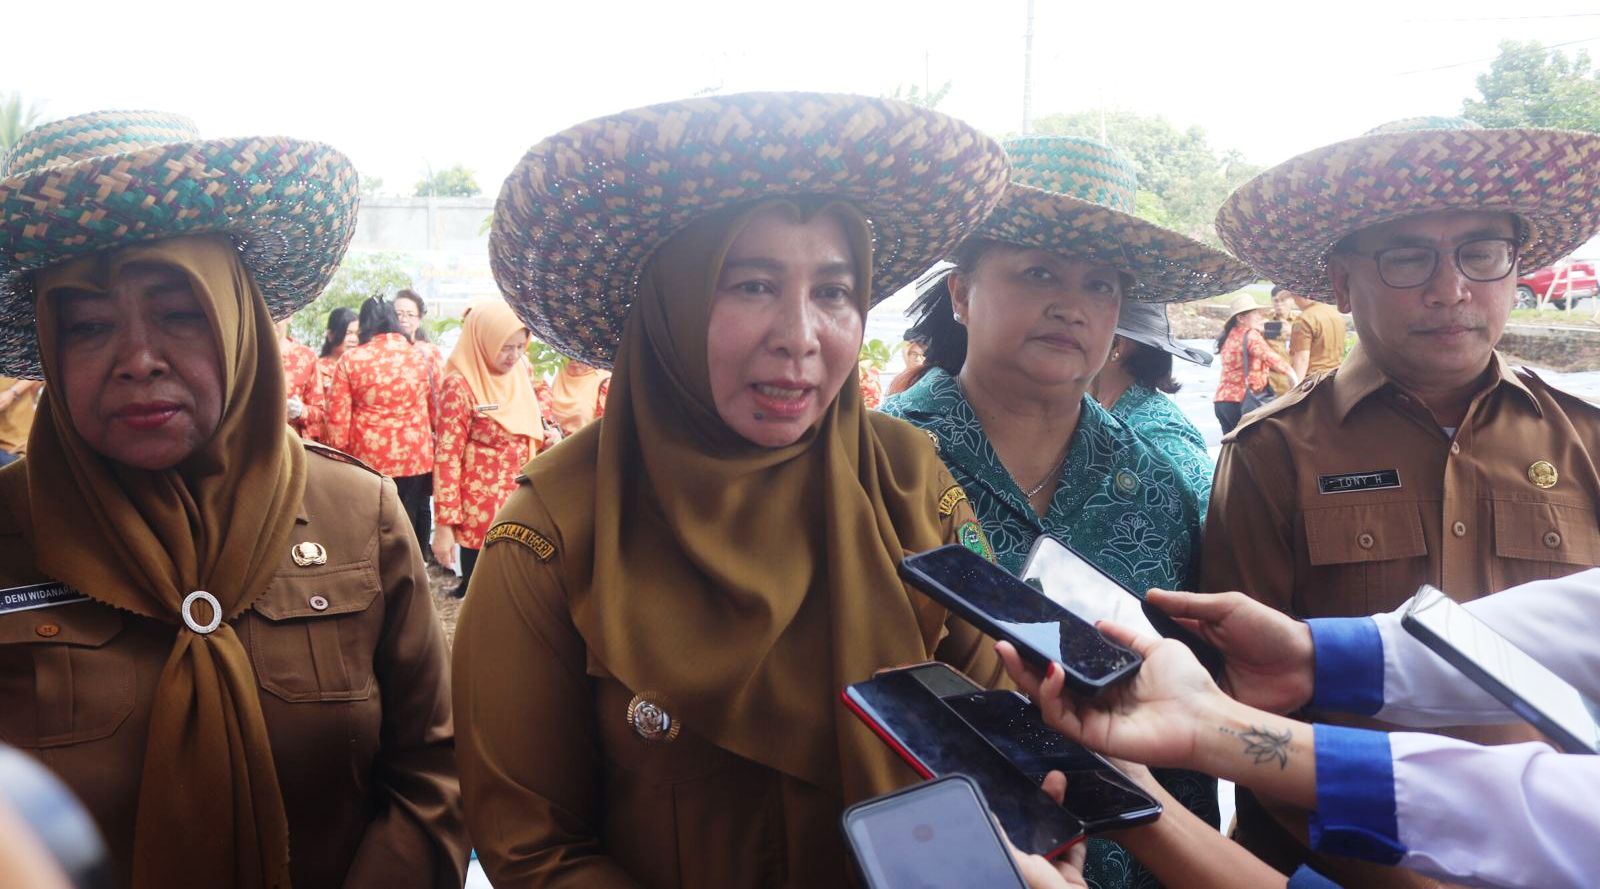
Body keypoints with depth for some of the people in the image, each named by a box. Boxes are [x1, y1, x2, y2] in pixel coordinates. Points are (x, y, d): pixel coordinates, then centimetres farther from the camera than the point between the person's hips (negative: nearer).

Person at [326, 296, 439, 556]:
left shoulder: (350, 360, -3)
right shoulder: (420, 358, 3)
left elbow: (337, 418, -4)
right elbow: (436, 413, 12)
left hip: (367, 459, -1)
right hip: (415, 459, 1)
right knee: (409, 524, 8)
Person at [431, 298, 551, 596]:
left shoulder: (521, 373, 7)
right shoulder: (460, 386, -12)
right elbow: (447, 457, -13)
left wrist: (547, 441, 0)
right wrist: (444, 524, -16)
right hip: (481, 515, -6)